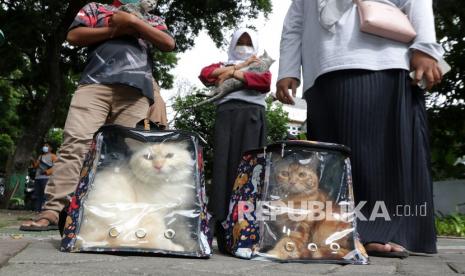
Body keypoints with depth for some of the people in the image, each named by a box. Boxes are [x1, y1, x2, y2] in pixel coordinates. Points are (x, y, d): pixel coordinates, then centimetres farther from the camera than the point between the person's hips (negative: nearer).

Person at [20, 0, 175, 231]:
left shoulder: (152, 20, 30)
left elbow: (169, 44, 10)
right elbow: (74, 36, 12)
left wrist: (133, 22, 5)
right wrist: (116, 29, 4)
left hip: (135, 91, 1)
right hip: (95, 83, -1)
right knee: (75, 144, -15)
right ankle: (53, 210, -17)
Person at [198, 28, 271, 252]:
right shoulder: (223, 64, 30)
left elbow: (265, 82, 1)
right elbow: (205, 74, 8)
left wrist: (232, 73, 3)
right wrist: (238, 67, 6)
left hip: (251, 116, -1)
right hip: (225, 115, 1)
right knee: (224, 166, -12)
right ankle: (224, 235, -16)